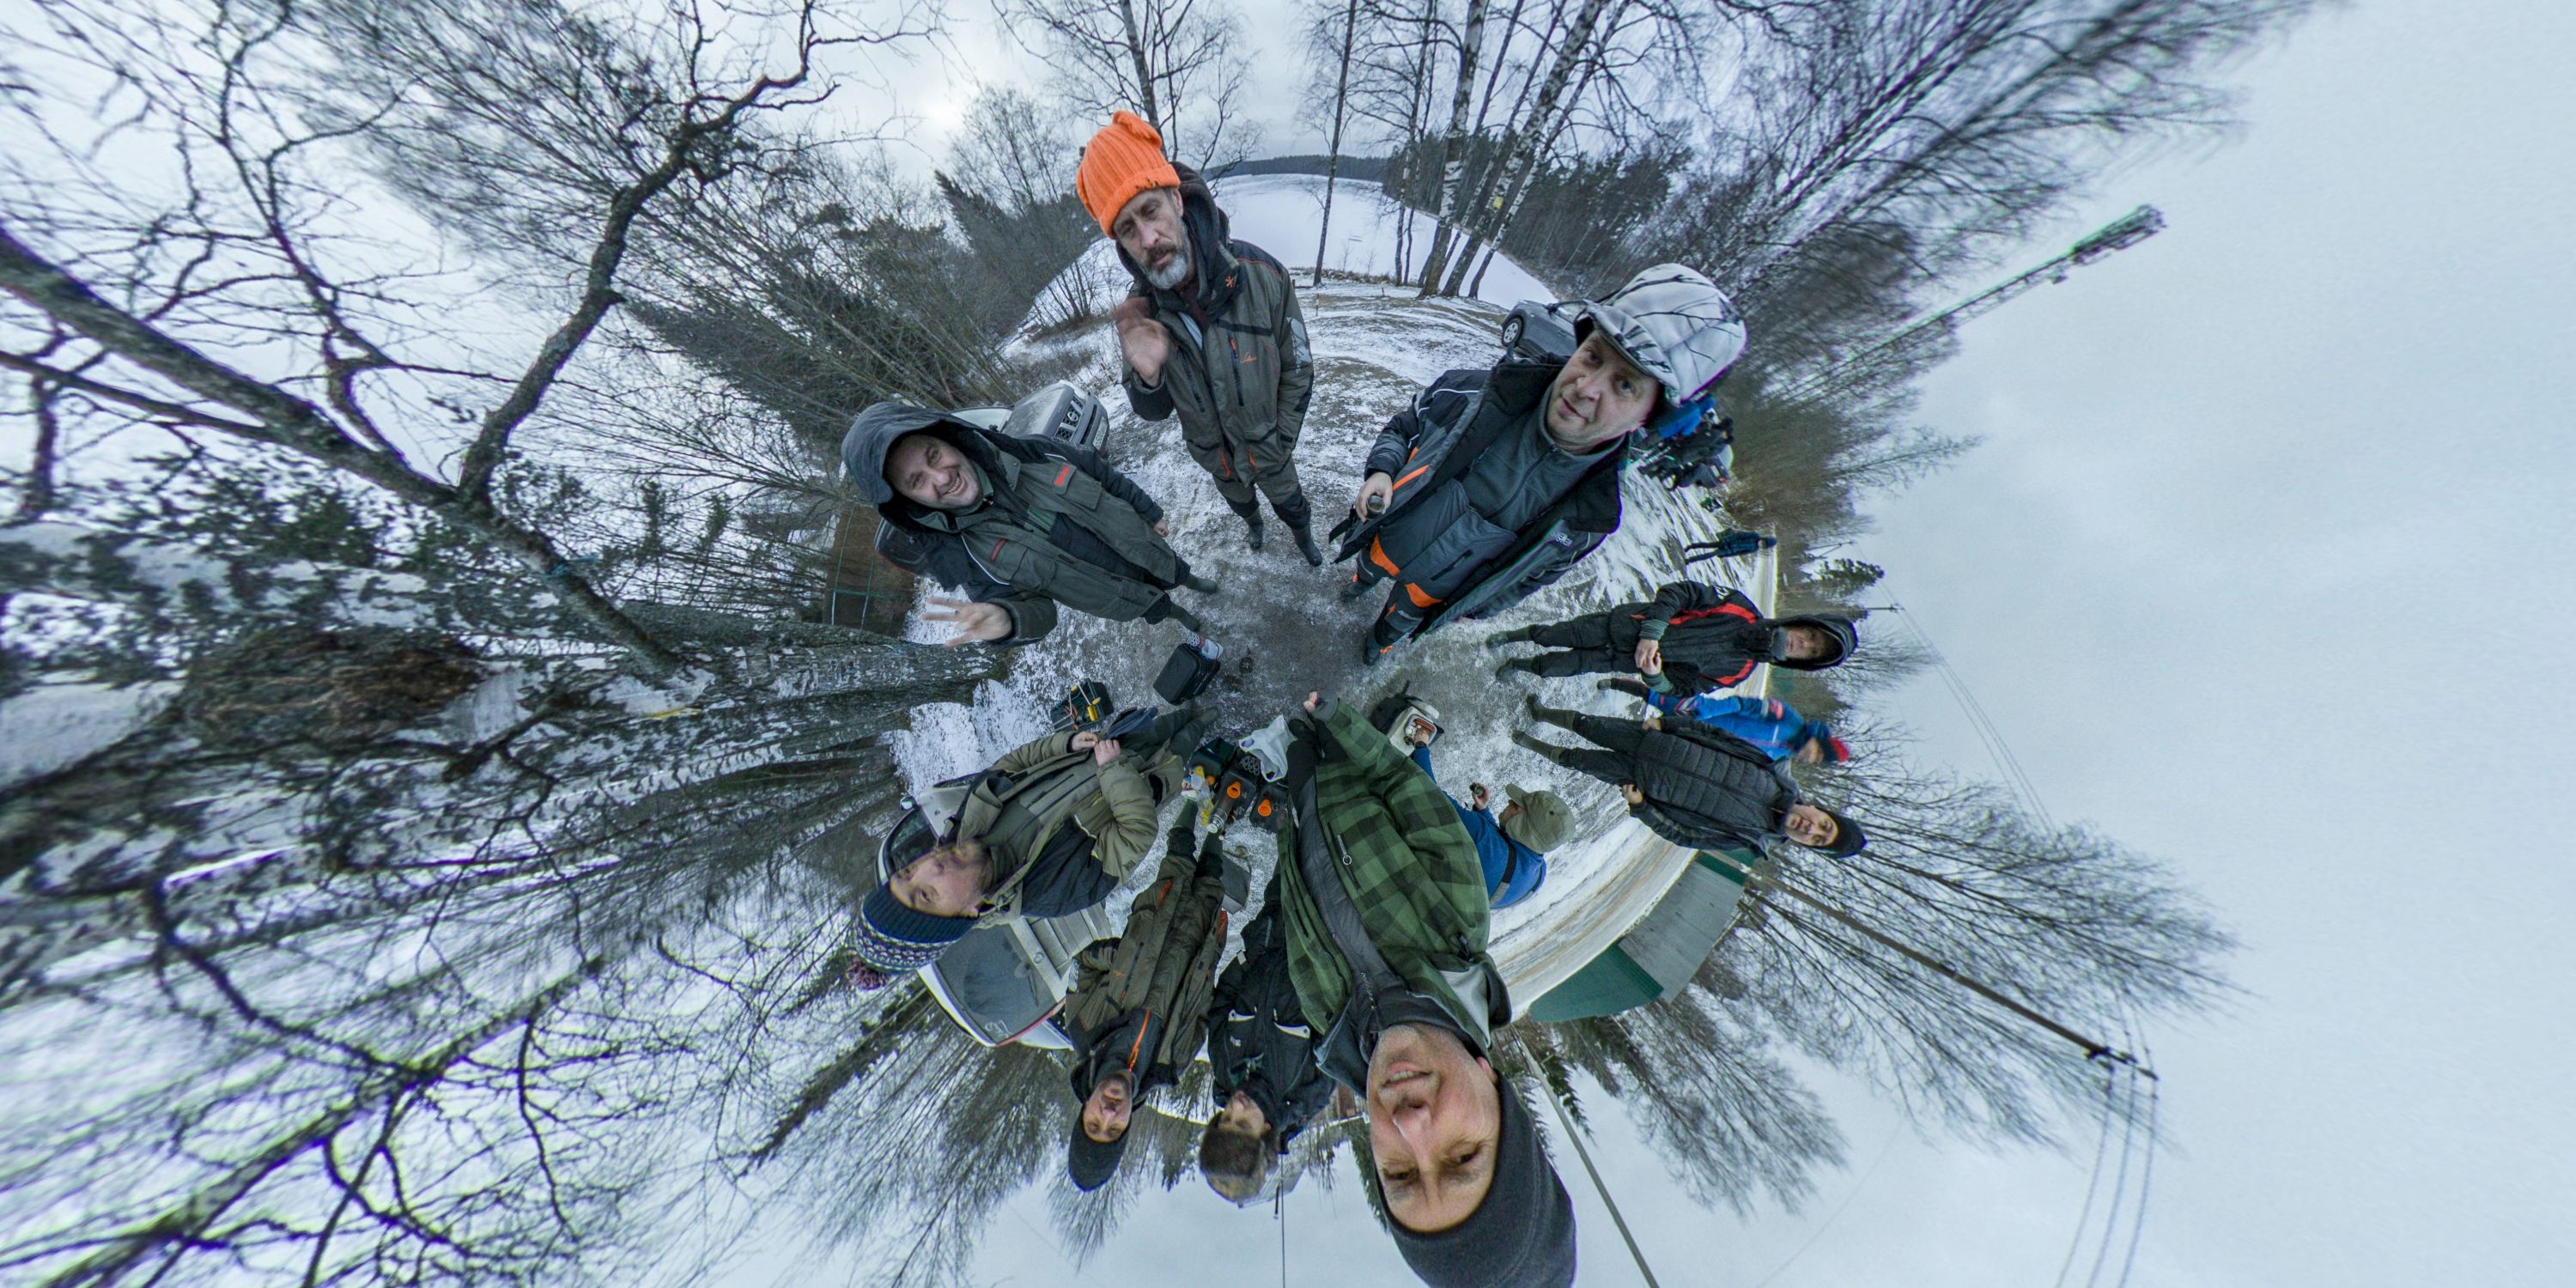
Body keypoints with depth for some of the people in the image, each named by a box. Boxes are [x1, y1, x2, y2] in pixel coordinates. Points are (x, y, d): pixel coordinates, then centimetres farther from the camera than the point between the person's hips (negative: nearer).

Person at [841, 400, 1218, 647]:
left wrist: (1149, 512, 3)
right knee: (1156, 608, 29)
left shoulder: (1028, 454, -26)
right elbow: (1037, 608, -28)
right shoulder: (960, 557, -28)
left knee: (1177, 571, 34)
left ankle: (1193, 581, 70)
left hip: (1145, 549, 2)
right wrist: (1006, 618, -54)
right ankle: (1180, 615, 65)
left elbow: (1102, 473, -9)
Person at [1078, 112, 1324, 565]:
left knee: (1291, 505, 23)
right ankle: (1254, 524, 66)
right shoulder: (1138, 314, -20)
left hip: (1268, 446, -2)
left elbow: (1298, 370, -15)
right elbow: (1154, 411, -13)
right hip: (1213, 456, 2)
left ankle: (1304, 538, 57)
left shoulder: (1261, 273, -27)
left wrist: (1281, 443, -11)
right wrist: (1148, 377, -36)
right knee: (1239, 503, 31)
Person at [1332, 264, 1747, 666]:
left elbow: (1534, 572, -6)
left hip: (1435, 588, 0)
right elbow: (1402, 427, -8)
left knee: (1402, 621, 27)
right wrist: (1382, 471, -27)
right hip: (1389, 537, 1)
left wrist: (1473, 607, 1)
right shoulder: (1474, 393, -26)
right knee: (1369, 566, 32)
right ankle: (1362, 581, 69)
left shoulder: (1597, 512, -24)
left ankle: (1382, 641, 63)